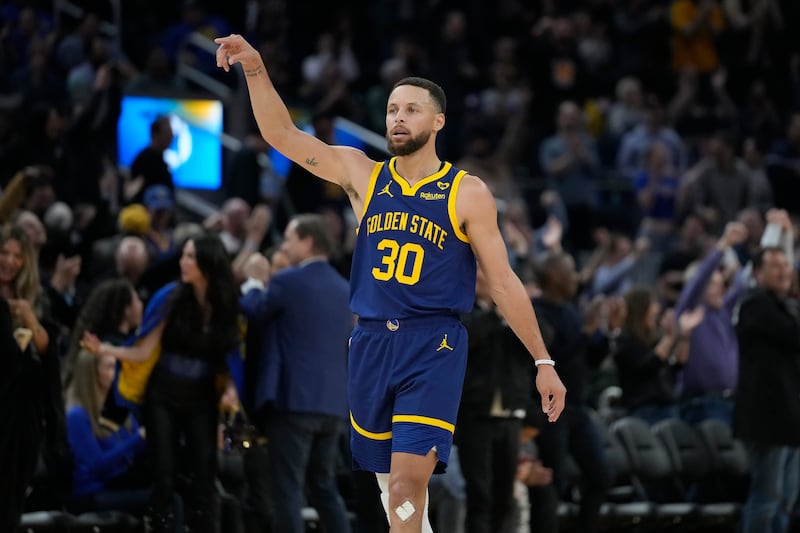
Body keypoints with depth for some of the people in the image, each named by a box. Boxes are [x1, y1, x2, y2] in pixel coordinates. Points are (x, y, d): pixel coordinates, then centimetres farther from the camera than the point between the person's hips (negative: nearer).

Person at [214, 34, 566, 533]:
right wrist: (255, 69, -13)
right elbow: (283, 135, 2)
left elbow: (504, 282, 1)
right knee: (394, 484, 12)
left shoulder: (467, 193, -2)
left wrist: (543, 362, 0)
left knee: (407, 487, -17)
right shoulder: (362, 174, 7)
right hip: (372, 342, 4)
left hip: (434, 346, -4)